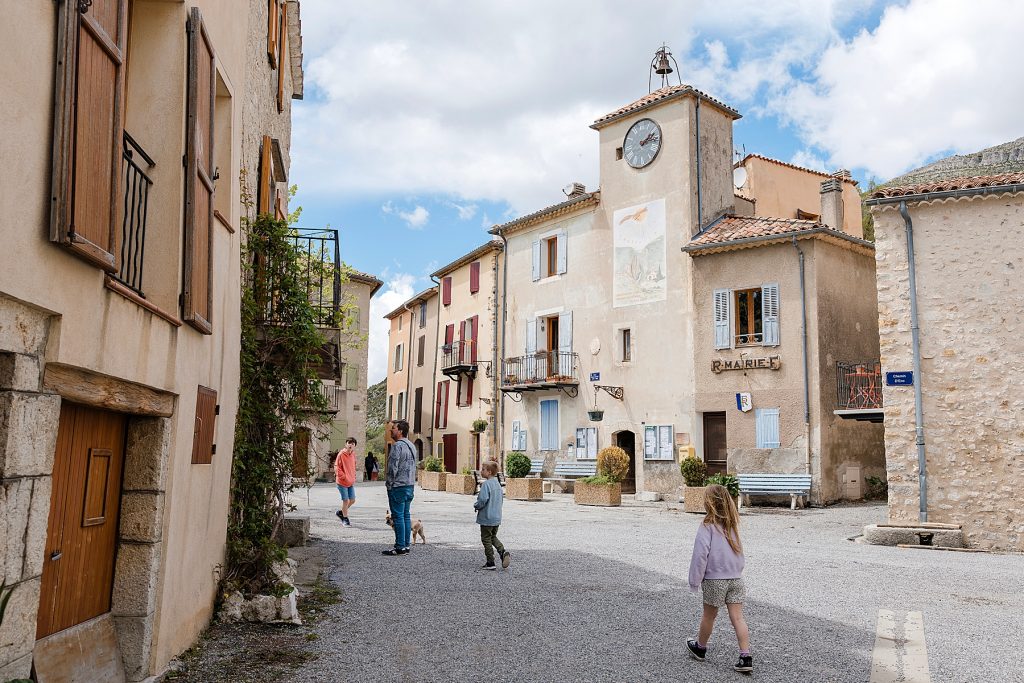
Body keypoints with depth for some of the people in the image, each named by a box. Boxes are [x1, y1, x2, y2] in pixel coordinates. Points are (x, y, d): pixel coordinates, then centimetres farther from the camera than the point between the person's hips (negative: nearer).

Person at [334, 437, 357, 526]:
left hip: (351, 482, 7)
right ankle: (345, 519, 16)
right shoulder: (341, 454, -12)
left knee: (352, 500, 9)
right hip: (342, 482, -7)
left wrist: (354, 479, 14)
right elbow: (337, 467, -12)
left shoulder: (353, 454, 8)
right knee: (346, 501, -1)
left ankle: (340, 512, 31)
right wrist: (344, 477, -16)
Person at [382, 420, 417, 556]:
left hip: (398, 486, -9)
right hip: (410, 485, 9)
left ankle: (400, 547, -3)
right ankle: (407, 545, 13)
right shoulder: (411, 445, 15)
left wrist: (389, 483, -8)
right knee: (406, 516, 11)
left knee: (398, 516, -5)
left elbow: (393, 467, -17)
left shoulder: (397, 446, -14)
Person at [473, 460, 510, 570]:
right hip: (497, 517, 8)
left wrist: (476, 506, -8)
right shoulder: (497, 483, 9)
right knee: (493, 537, 22)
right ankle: (503, 552, 1)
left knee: (486, 539, 4)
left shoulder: (486, 484, -19)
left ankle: (490, 563, 7)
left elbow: (483, 499, -26)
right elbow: (501, 497, 17)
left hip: (487, 517, -8)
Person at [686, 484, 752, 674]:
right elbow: (738, 550, 13)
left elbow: (700, 554, -17)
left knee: (709, 616, 13)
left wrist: (695, 580, -8)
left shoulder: (708, 525, -15)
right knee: (737, 617, 5)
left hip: (715, 579, -5)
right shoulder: (732, 523, 4)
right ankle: (746, 658, -1)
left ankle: (700, 648, 33)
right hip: (736, 577, 5)